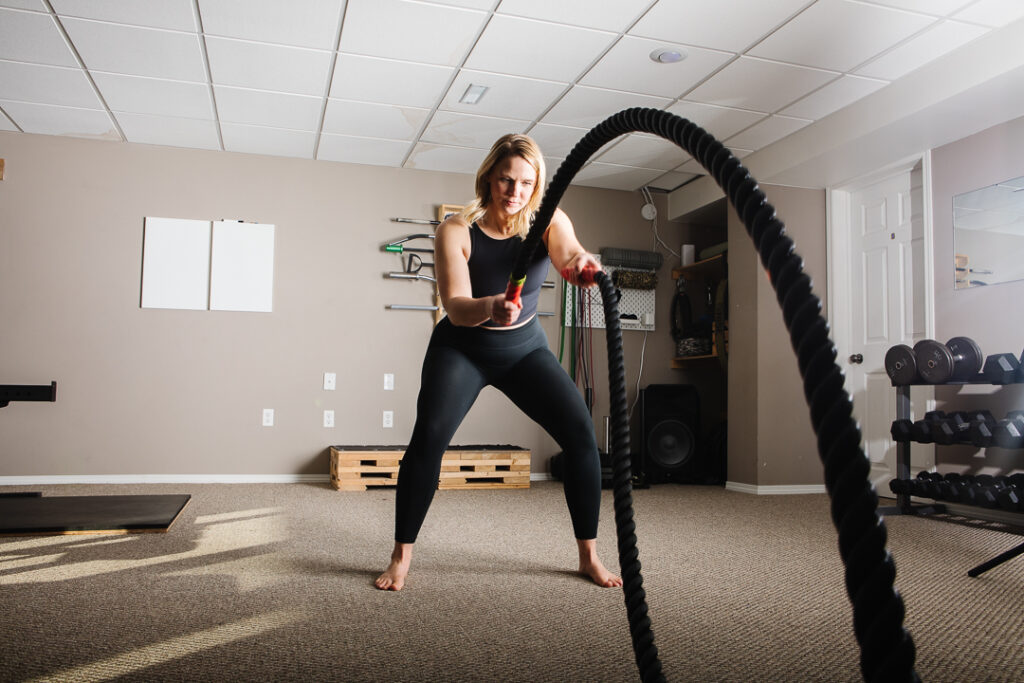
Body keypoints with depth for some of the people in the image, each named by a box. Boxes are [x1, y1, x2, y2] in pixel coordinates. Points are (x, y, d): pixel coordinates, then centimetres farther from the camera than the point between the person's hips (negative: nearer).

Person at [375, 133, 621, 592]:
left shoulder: (548, 222, -13)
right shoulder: (457, 230, -19)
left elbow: (568, 253, -36)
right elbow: (455, 308, -29)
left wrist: (581, 262, -61)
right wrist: (490, 306, -52)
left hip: (525, 348, 2)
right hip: (461, 348, -2)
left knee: (581, 432, -14)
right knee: (428, 437, -22)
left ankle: (589, 556, 1)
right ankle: (401, 557, -5)